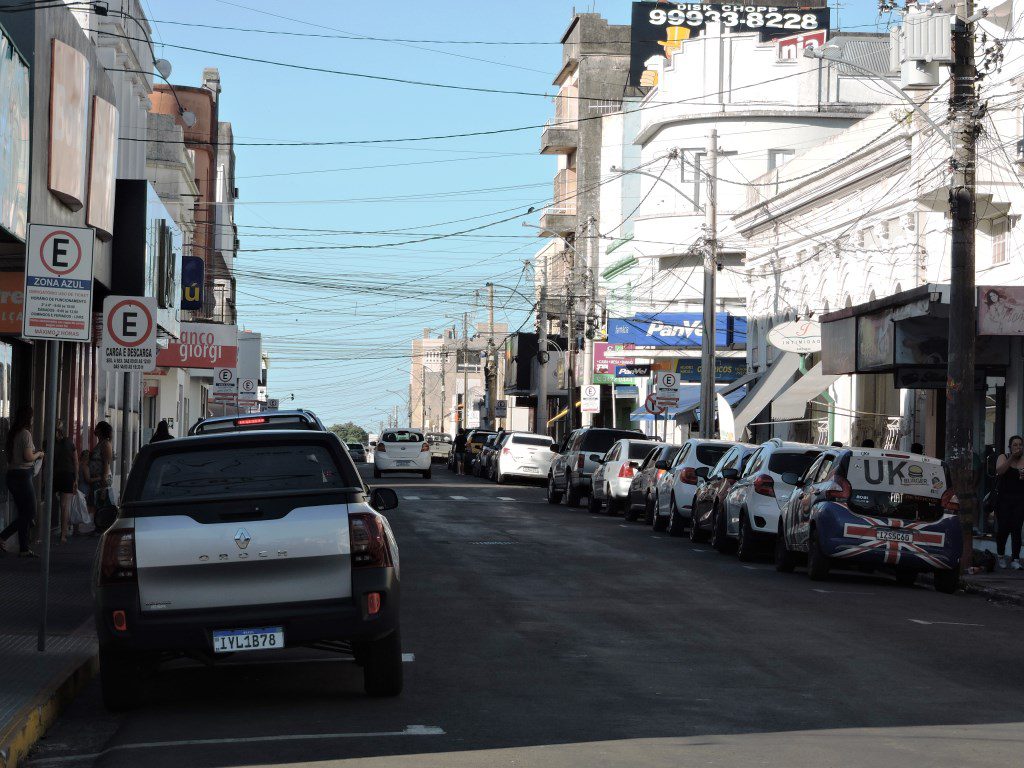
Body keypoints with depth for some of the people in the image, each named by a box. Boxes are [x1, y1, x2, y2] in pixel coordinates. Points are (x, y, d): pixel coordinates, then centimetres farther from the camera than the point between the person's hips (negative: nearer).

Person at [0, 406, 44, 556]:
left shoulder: (13, 434, 12)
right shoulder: (25, 433, -13)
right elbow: (28, 457, -18)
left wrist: (35, 455, 21)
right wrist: (38, 454, 2)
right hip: (23, 475, -9)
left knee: (23, 514, 11)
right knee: (29, 513, -2)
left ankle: (24, 549, 8)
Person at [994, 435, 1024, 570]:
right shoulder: (1003, 457, 2)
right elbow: (999, 470, -17)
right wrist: (1012, 458, -25)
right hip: (1003, 499, -1)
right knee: (1003, 528, -2)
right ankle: (1001, 556, 20)